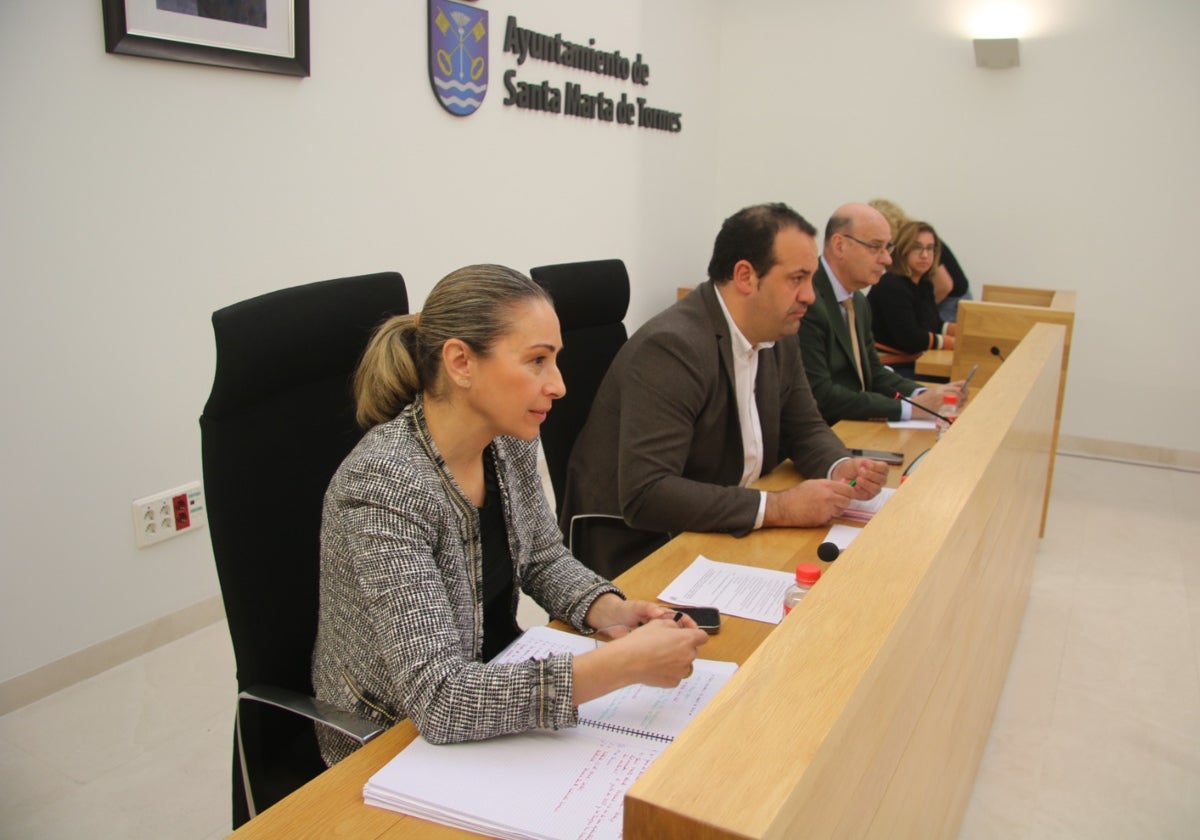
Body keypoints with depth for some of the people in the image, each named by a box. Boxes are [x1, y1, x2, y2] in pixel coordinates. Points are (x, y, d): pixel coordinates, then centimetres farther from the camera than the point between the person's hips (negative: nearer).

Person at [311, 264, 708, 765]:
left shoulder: (509, 442, -8)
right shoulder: (384, 484, -30)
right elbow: (439, 699, -33)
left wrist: (608, 611, -13)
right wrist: (625, 663, -36)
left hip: (497, 678, 6)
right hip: (393, 743, -6)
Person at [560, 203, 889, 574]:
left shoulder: (778, 337, 2)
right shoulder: (670, 347, -24)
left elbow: (804, 429, 15)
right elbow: (644, 495, -30)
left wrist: (842, 468, -8)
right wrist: (778, 507, -29)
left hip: (719, 535, 8)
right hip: (638, 554, -8)